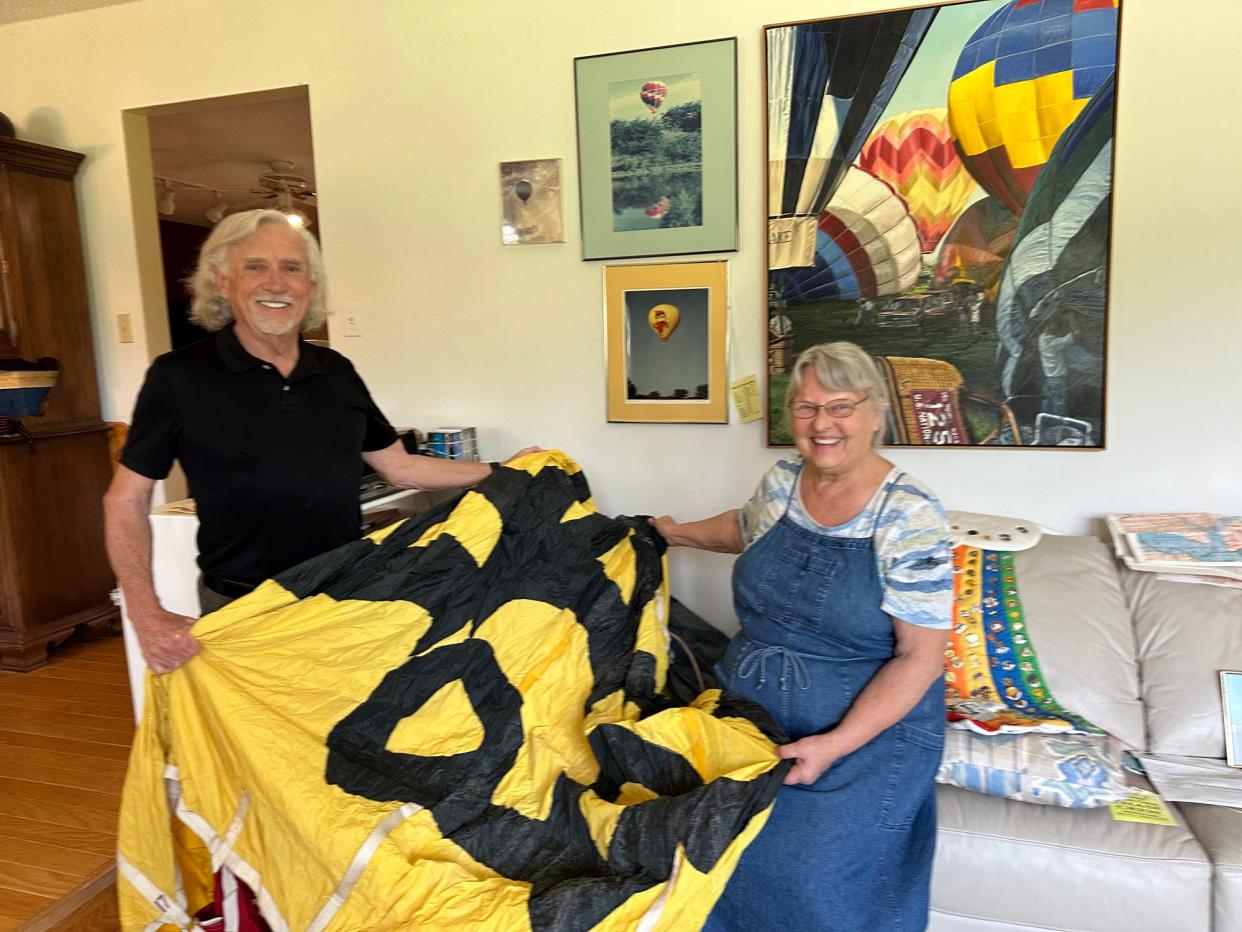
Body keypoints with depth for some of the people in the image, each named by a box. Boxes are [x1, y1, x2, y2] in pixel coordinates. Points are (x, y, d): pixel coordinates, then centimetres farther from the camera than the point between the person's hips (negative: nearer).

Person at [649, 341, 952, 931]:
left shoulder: (910, 518, -15)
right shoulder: (780, 482, 1)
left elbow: (919, 656, -15)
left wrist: (836, 745, -21)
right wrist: (680, 534, 28)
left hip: (864, 730, -4)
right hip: (749, 710, 5)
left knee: (816, 880, -14)